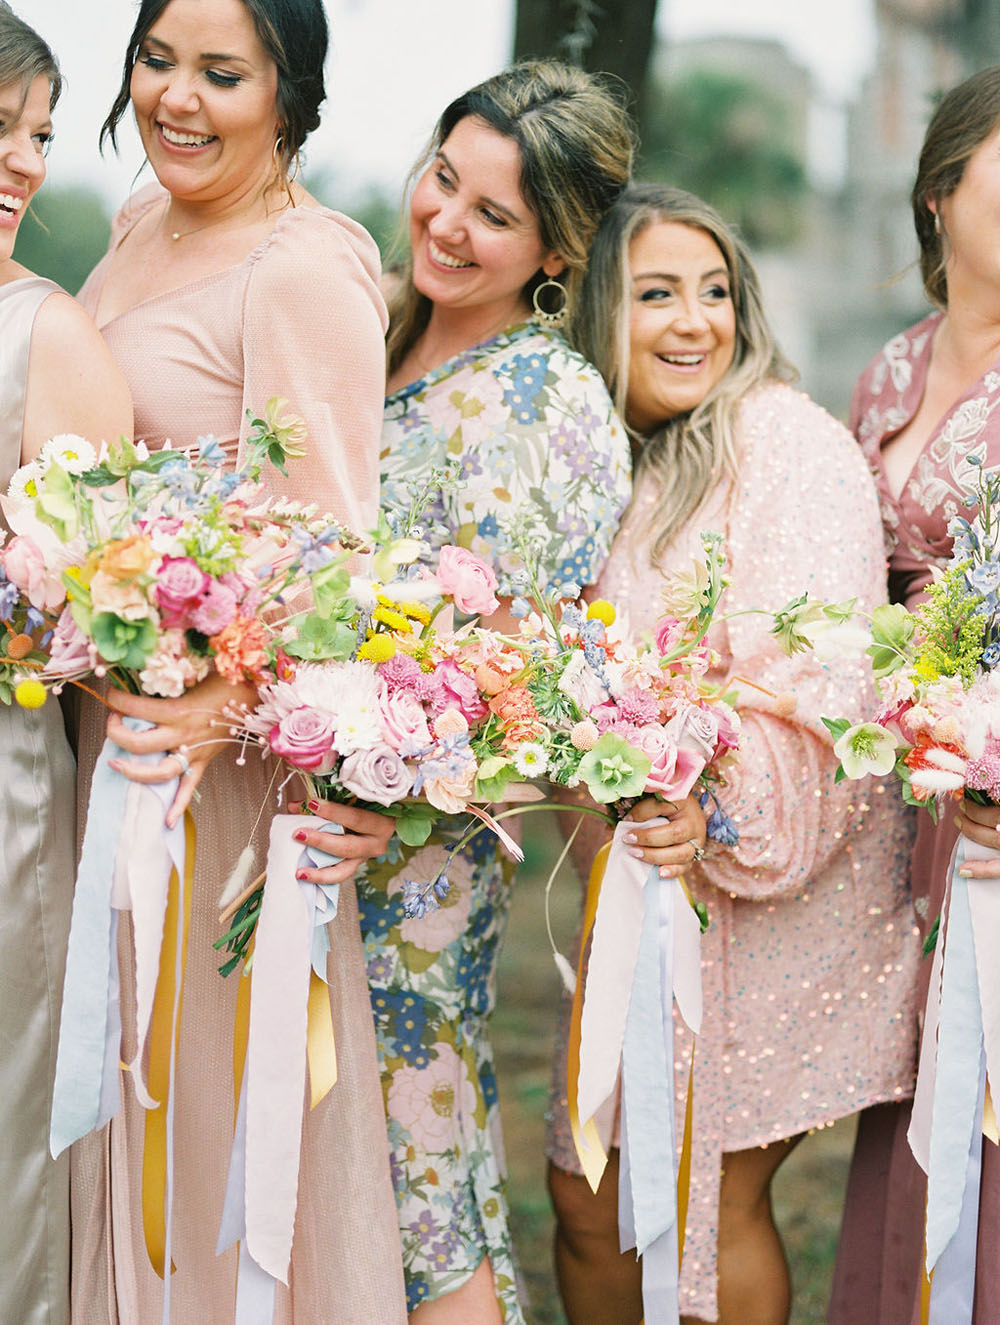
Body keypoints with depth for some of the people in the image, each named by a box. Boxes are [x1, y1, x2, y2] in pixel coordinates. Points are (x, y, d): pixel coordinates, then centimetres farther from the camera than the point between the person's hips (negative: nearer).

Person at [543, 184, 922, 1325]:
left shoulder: (786, 441, -13)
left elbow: (821, 675, -24)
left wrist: (726, 802, -38)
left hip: (775, 890, -7)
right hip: (632, 884, 7)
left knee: (717, 1204, 1)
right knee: (587, 1198, 11)